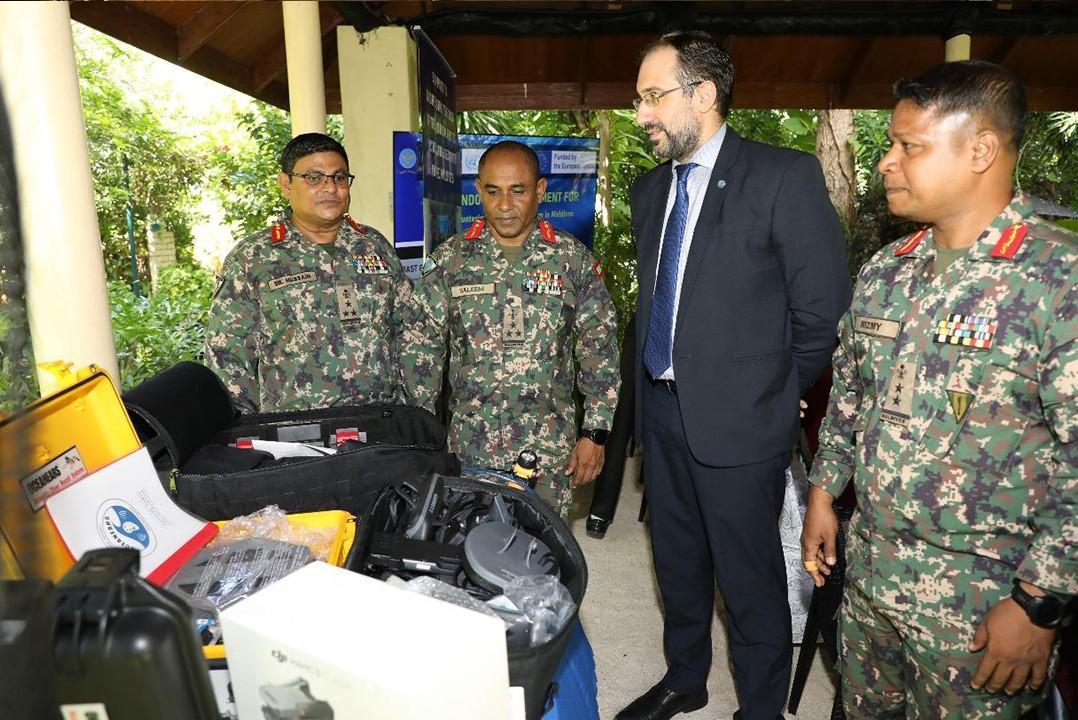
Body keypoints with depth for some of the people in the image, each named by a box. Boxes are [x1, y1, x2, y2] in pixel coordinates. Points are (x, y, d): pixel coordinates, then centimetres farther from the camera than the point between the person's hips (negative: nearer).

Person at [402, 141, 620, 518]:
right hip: (469, 445, 1)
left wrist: (595, 431, -2)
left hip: (550, 447, 0)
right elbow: (421, 349, 3)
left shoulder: (574, 260, -2)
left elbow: (600, 349, 0)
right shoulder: (448, 260, 0)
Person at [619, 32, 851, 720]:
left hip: (739, 417, -6)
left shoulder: (785, 176, -11)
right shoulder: (649, 188, 9)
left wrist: (781, 393, -4)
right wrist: (651, 387, 8)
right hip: (663, 407, 7)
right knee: (678, 561, 21)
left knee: (750, 579, 9)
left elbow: (823, 308, -11)